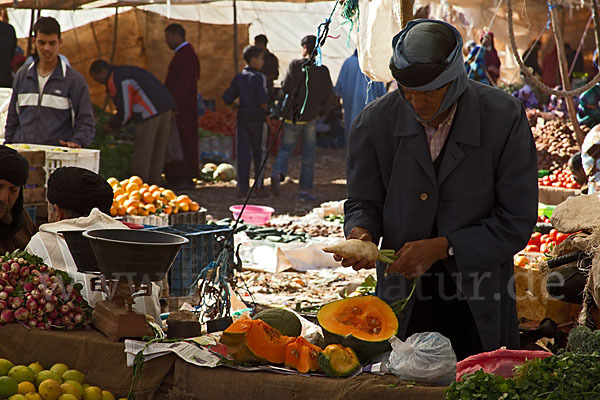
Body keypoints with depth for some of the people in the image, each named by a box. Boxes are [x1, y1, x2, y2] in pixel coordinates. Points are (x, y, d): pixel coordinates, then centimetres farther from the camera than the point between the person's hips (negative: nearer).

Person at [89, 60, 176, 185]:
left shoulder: (116, 81, -8)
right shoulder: (127, 71, 23)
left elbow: (125, 112, -8)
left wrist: (112, 126, 9)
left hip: (150, 114, -10)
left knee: (141, 155, -2)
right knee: (157, 154, 13)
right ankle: (154, 186, 16)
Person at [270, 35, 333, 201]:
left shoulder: (295, 65, -6)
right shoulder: (323, 70, -2)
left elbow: (285, 88, -6)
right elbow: (329, 94, -2)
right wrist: (322, 111, 12)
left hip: (292, 116, -1)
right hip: (310, 118, 1)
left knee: (286, 148, 11)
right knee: (308, 155, 9)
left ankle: (277, 173, -16)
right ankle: (305, 190, 9)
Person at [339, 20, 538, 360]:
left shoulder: (504, 117, -13)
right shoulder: (375, 121, -8)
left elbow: (517, 222, -11)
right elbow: (364, 201, 6)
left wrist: (442, 247, -19)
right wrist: (361, 233, -17)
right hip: (403, 296, 1)